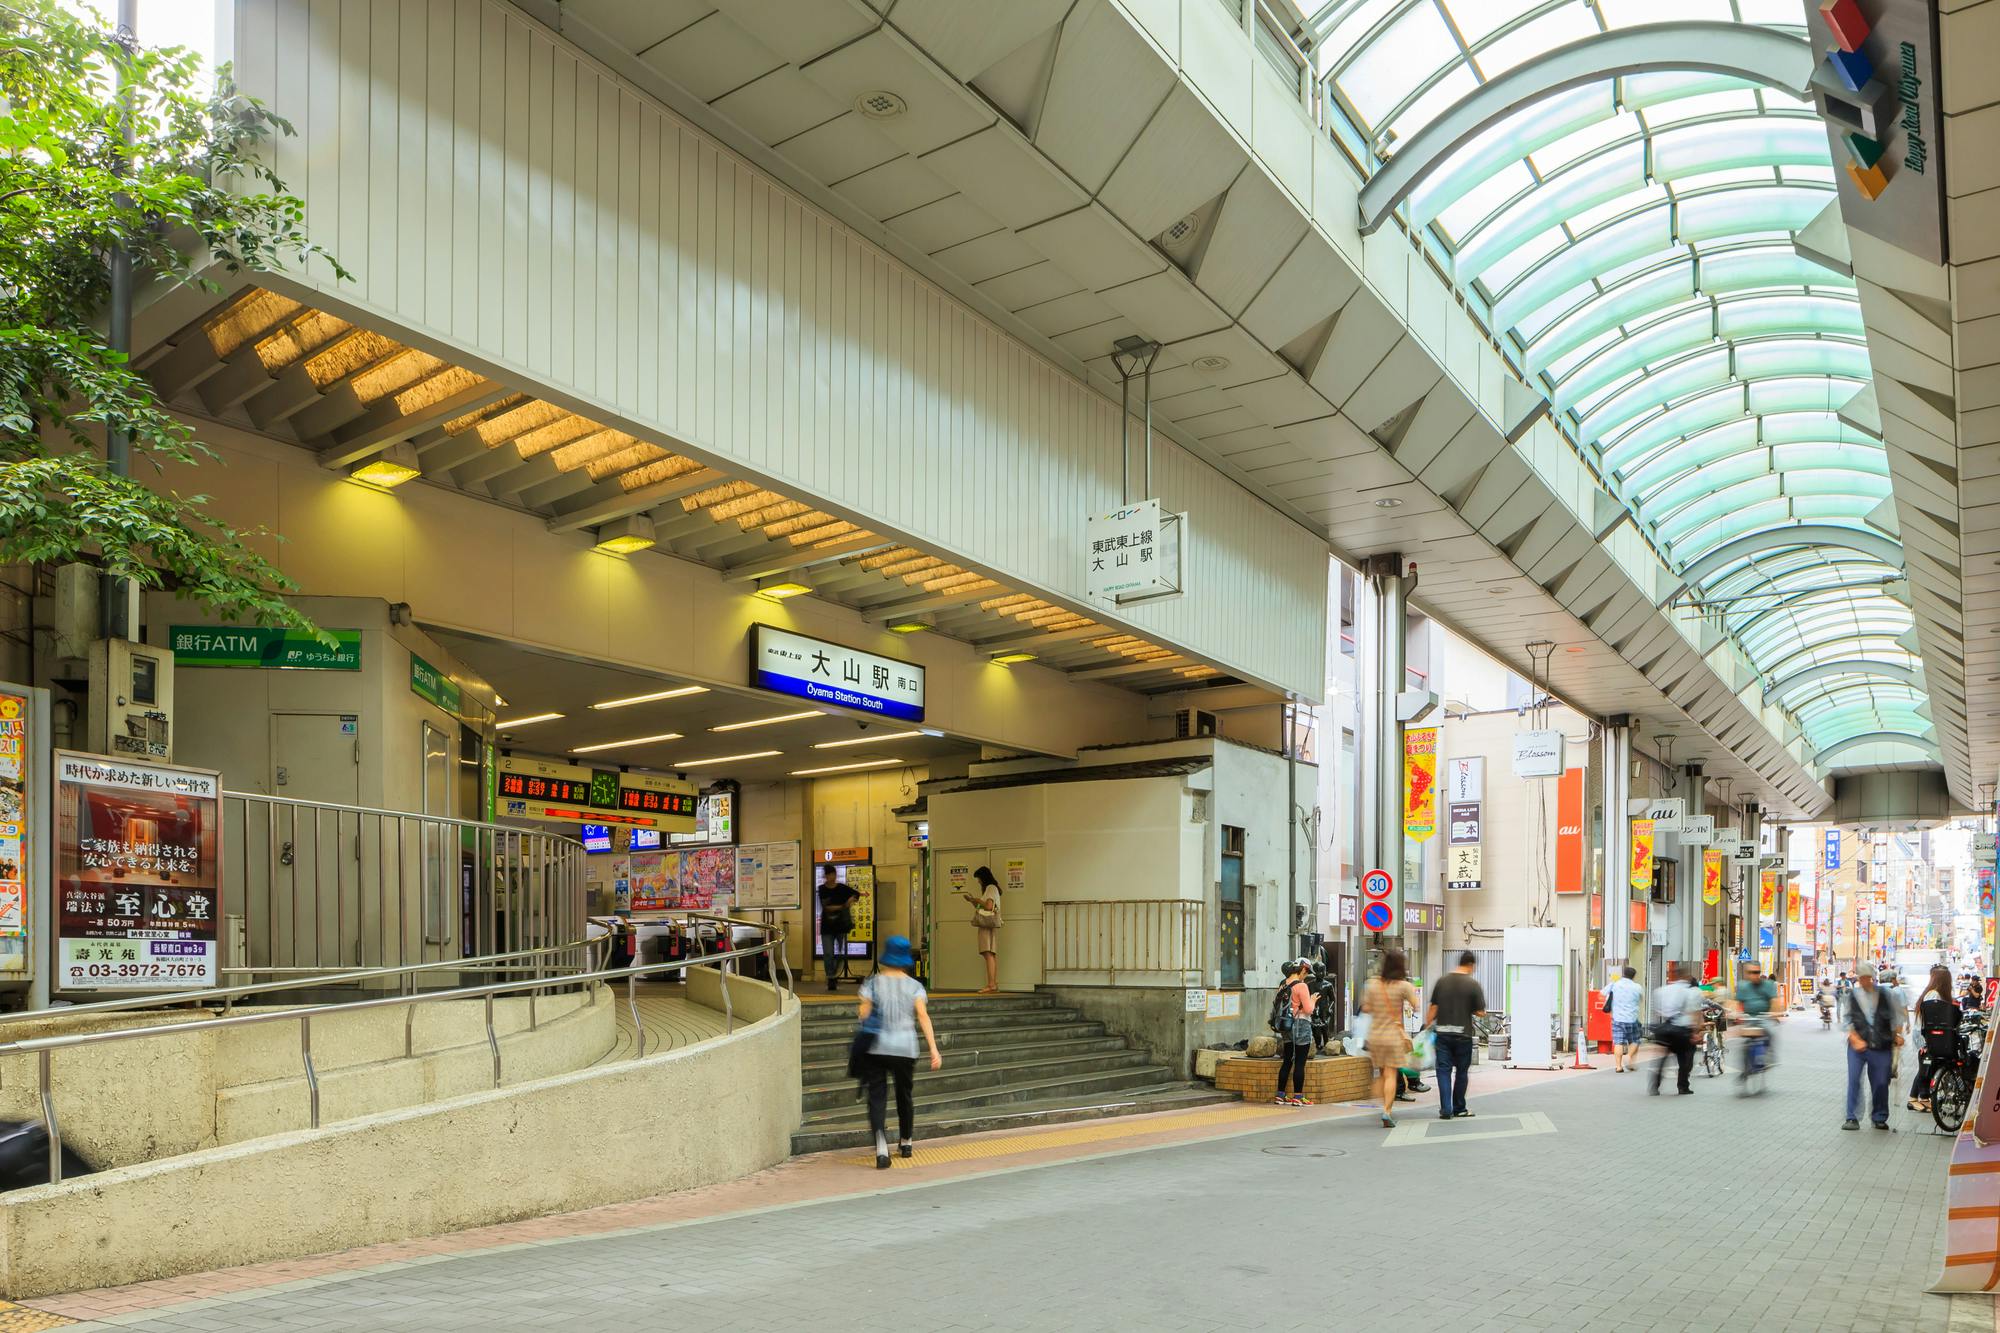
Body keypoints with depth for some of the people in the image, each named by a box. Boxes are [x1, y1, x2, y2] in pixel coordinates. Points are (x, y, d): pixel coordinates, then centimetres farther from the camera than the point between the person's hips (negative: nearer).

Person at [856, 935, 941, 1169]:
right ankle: (906, 1142, 36)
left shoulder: (872, 983, 3)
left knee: (877, 1096, -2)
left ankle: (881, 1147, -22)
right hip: (905, 1048, 1)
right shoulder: (914, 986, 4)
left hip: (876, 1048, -1)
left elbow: (864, 1015, -3)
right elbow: (923, 1016, -6)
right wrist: (933, 1049, -9)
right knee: (904, 1095, 19)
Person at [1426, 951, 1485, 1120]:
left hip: (1443, 1033, 2)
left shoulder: (1442, 981, 2)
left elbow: (1433, 1008, 3)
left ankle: (1446, 1109, -3)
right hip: (1463, 1034, -2)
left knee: (1444, 1071, 4)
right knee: (1461, 1071, 12)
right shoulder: (1473, 985, -6)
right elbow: (1480, 1012, -6)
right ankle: (1458, 1109, 19)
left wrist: (1427, 1025, 14)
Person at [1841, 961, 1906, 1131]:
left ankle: (1879, 1117, 23)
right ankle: (1852, 1118, -3)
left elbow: (1894, 1015, 12)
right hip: (1858, 1045, -1)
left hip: (1881, 1046, 1)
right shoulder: (1852, 995, 2)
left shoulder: (1884, 994, 3)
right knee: (1854, 1080, -9)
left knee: (1881, 1082, 6)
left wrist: (1897, 1034, 2)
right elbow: (1849, 1021, 0)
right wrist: (1855, 1039, -12)